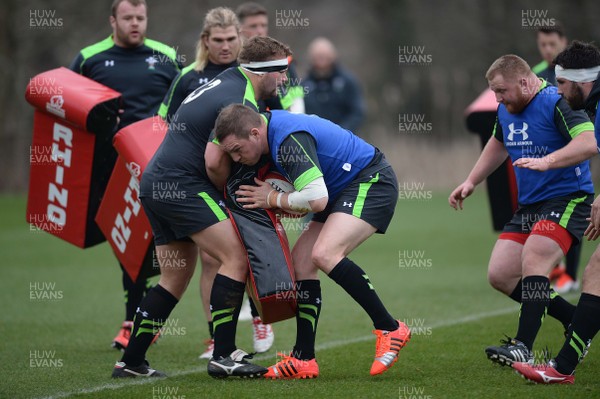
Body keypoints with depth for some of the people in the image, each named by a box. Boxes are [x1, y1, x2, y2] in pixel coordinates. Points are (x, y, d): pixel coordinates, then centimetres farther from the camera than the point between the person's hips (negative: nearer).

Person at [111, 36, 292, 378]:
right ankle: (223, 356, -14)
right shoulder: (240, 103, -15)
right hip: (182, 184, -11)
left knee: (176, 277, 15)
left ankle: (131, 362, 17)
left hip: (156, 185, 11)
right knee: (237, 257, -12)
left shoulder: (228, 81, 16)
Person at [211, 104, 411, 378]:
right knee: (300, 260, 2)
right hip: (342, 191, 11)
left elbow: (316, 199, -34)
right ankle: (303, 360, 2)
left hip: (372, 182, -11)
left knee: (324, 254, -28)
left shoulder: (290, 140, -27)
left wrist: (273, 199, -18)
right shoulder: (271, 124, 4)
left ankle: (389, 329, -18)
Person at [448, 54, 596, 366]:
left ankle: (523, 347, -25)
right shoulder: (507, 110, 10)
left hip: (567, 198, -9)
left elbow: (588, 143, -30)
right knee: (500, 275, 1)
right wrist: (471, 182, 27)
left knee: (532, 260, -26)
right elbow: (498, 144, 30)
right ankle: (576, 320, 11)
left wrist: (546, 161, -42)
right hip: (528, 205, 9)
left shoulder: (557, 103, -17)